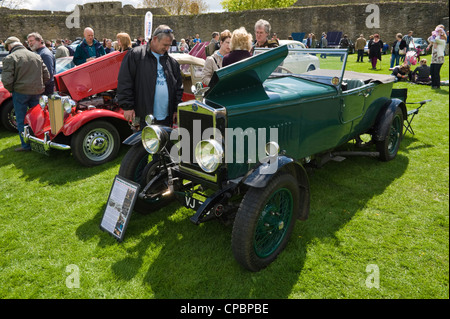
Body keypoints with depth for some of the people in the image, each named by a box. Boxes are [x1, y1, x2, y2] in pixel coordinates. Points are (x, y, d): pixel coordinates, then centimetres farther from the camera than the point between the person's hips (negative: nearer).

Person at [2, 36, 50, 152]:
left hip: (20, 92, -5)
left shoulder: (10, 58, -8)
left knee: (21, 120, 6)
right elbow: (46, 76, 9)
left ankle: (26, 145, 9)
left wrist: (12, 90, 3)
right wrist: (38, 86, 16)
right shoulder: (36, 56, 9)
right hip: (37, 92, 5)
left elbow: (7, 80, -14)